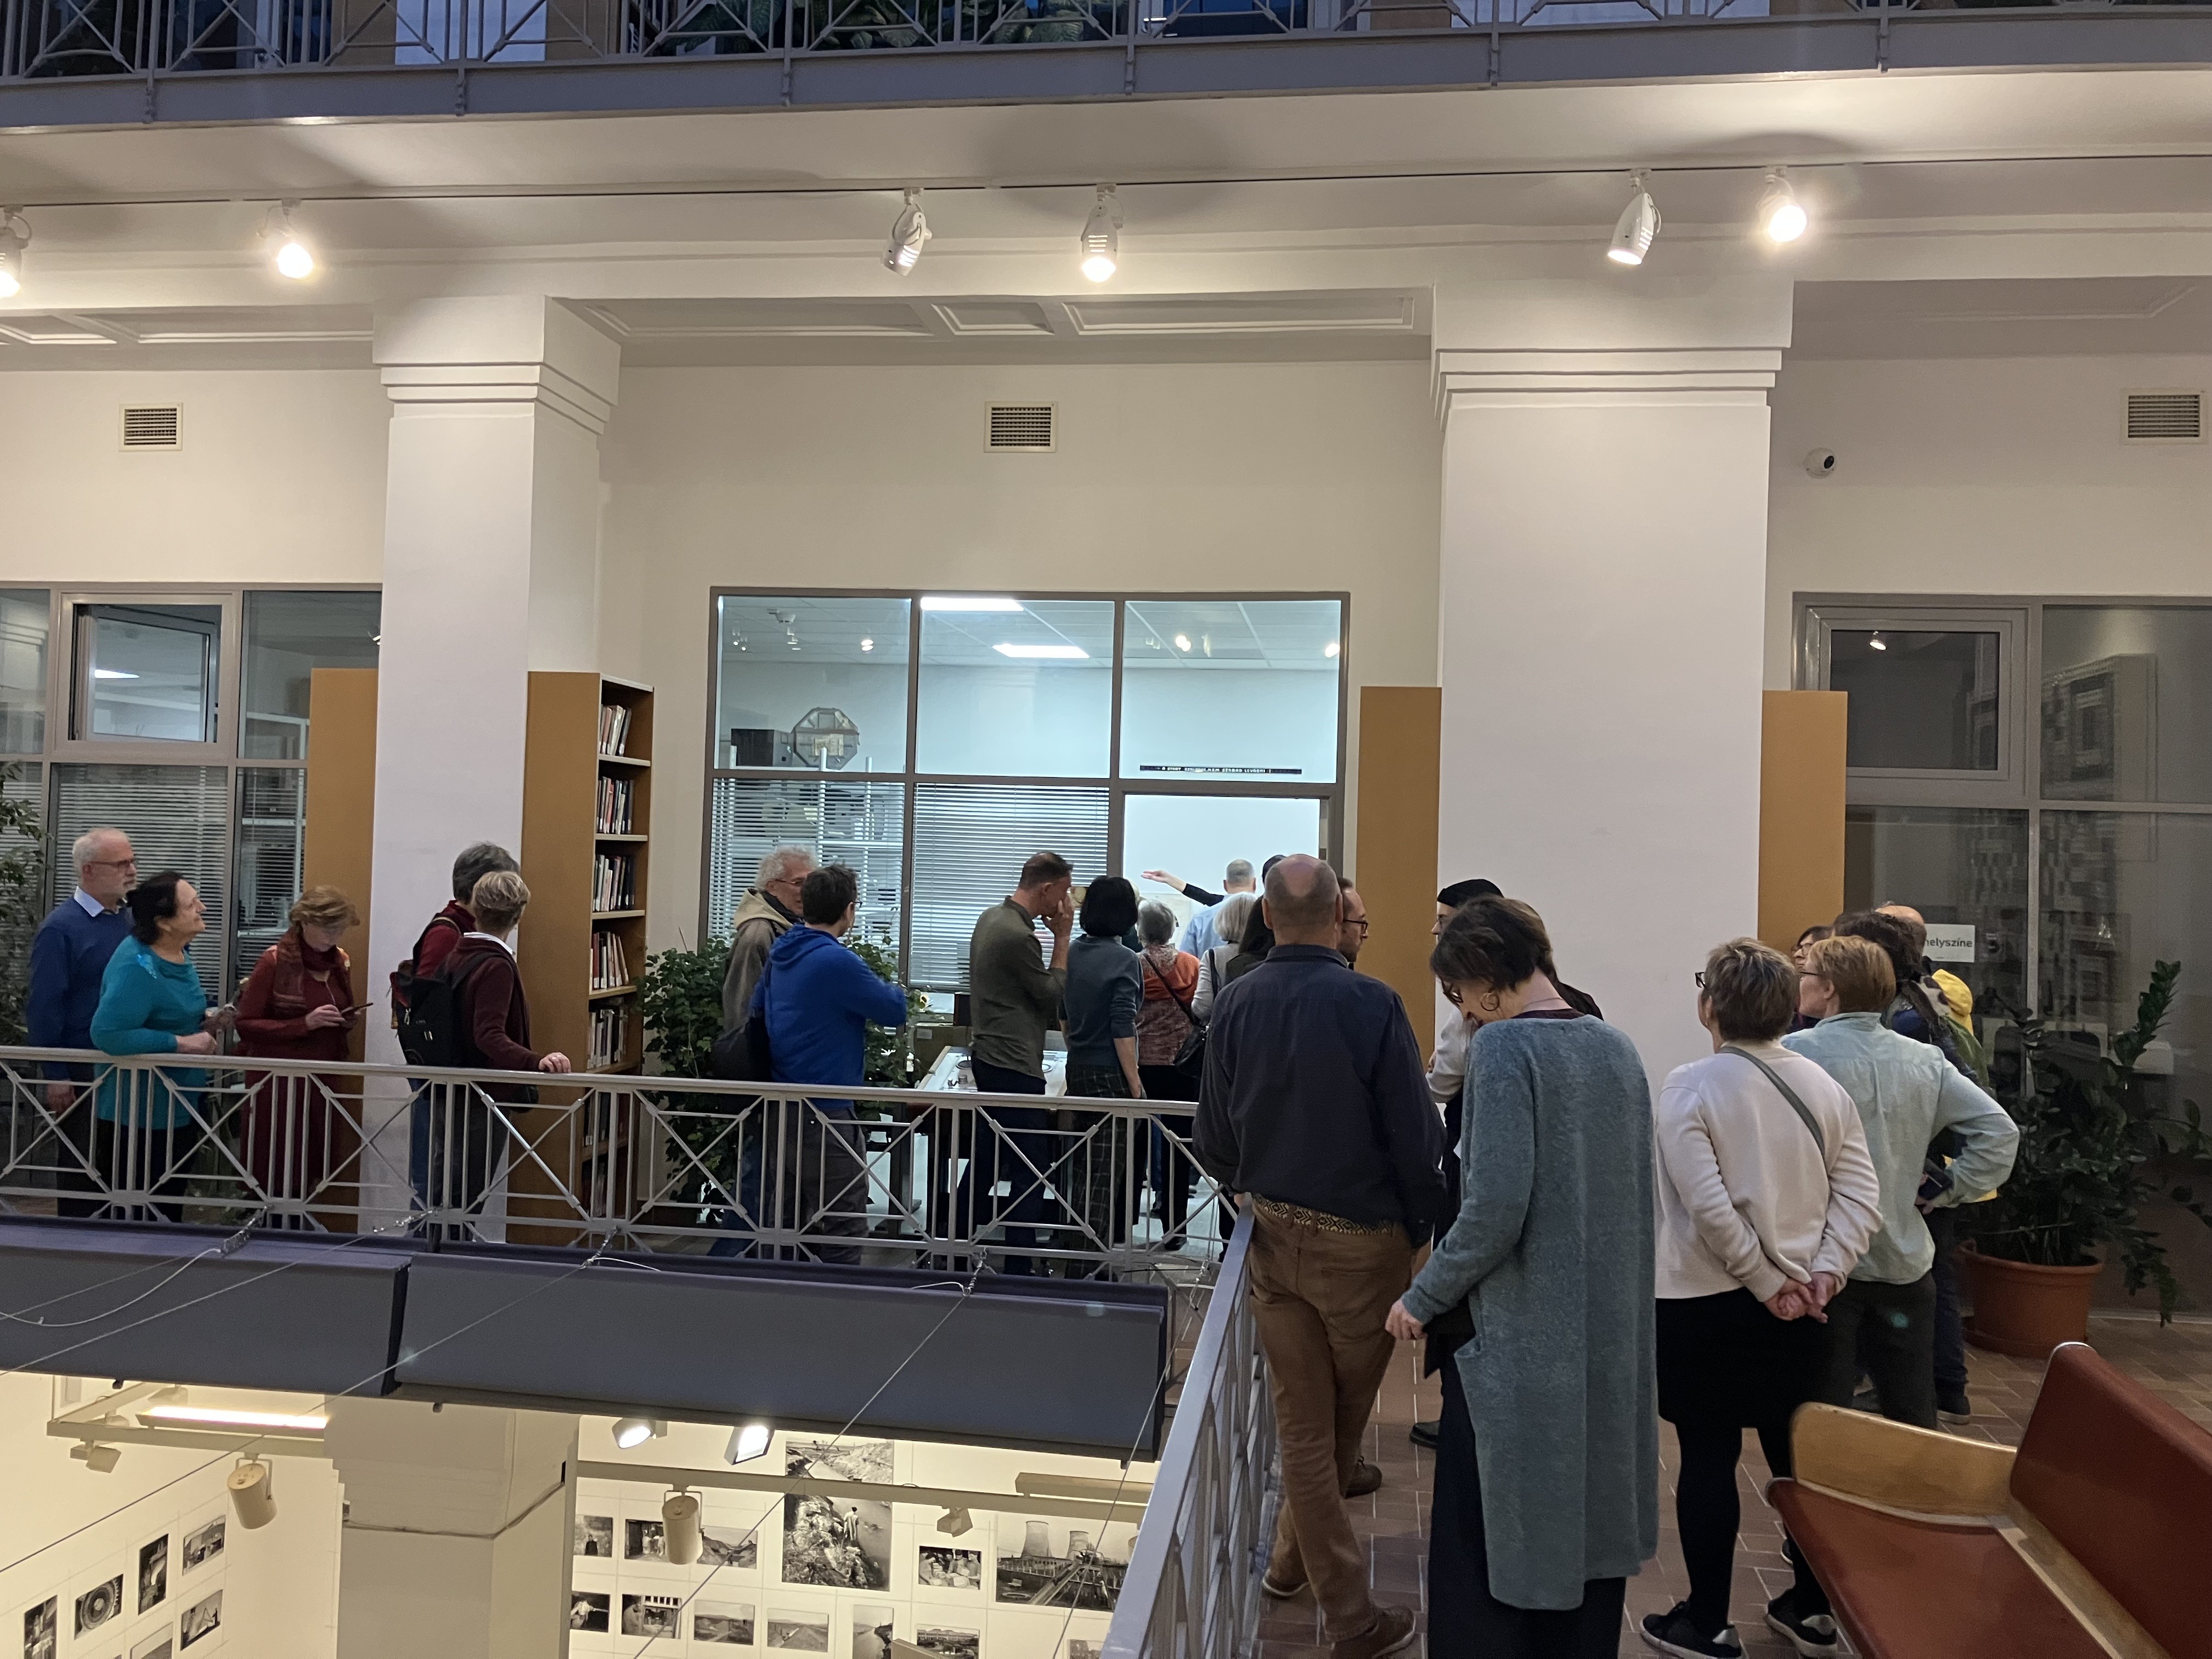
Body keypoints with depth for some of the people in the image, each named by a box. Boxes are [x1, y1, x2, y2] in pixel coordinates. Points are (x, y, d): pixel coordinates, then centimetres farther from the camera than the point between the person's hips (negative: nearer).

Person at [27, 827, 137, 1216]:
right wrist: (55, 1075, -15)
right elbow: (44, 1007, -14)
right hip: (83, 1071, -6)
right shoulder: (60, 927, -12)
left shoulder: (131, 921, 7)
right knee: (82, 1168, 5)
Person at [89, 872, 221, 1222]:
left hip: (179, 1107, 9)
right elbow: (106, 1033, -33)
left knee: (169, 1211, 21)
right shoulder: (137, 967, -25)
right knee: (134, 1219, 3)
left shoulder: (178, 951, 3)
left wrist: (204, 1022, 0)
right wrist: (181, 1043, -28)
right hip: (138, 1114, -9)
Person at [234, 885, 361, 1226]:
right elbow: (246, 1025, -9)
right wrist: (304, 1023, -20)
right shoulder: (275, 961, -8)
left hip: (324, 1082, 5)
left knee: (309, 1174, 7)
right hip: (279, 1083, -5)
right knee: (282, 1177, -4)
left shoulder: (340, 961, 10)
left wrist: (348, 1022, 2)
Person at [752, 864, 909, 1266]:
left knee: (786, 1225, 17)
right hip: (824, 1112, -9)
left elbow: (756, 1007, 23)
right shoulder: (837, 962, -20)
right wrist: (890, 989, 10)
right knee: (843, 1232, -1)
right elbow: (896, 1011, -11)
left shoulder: (782, 952, 7)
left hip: (781, 1106, 9)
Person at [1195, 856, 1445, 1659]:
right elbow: (1416, 1138, -15)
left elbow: (1213, 1138, 2)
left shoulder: (1235, 1003, -5)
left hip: (1275, 1233, 4)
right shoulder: (1371, 1004, -17)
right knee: (1345, 1419, 17)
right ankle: (1296, 1559, 29)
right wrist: (1421, 1229, 1)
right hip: (1361, 1238, -3)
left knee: (1303, 1425, 13)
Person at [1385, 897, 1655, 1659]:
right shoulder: (1617, 1047, 5)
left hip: (1518, 1340, -7)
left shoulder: (1503, 1046, -15)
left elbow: (1496, 1208, -22)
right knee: (1588, 1531, 18)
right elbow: (1627, 1196, 12)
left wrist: (1425, 1298, -10)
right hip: (1609, 1338, 7)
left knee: (1487, 1547, 5)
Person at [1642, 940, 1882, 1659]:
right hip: (1799, 1304, 5)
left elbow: (1709, 1207, -22)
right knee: (1798, 1454, 16)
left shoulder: (1690, 1086, -15)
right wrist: (1822, 1273, -8)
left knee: (1709, 1459, 6)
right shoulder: (1822, 1084, 2)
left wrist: (1767, 1282, -13)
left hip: (1706, 1304, -5)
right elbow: (1860, 1193, -3)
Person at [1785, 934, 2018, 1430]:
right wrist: (1944, 1193, 9)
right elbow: (2000, 1131, 4)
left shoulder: (1795, 1053, -14)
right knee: (1914, 1423, 17)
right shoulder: (1926, 1060, 3)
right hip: (1904, 1264, 5)